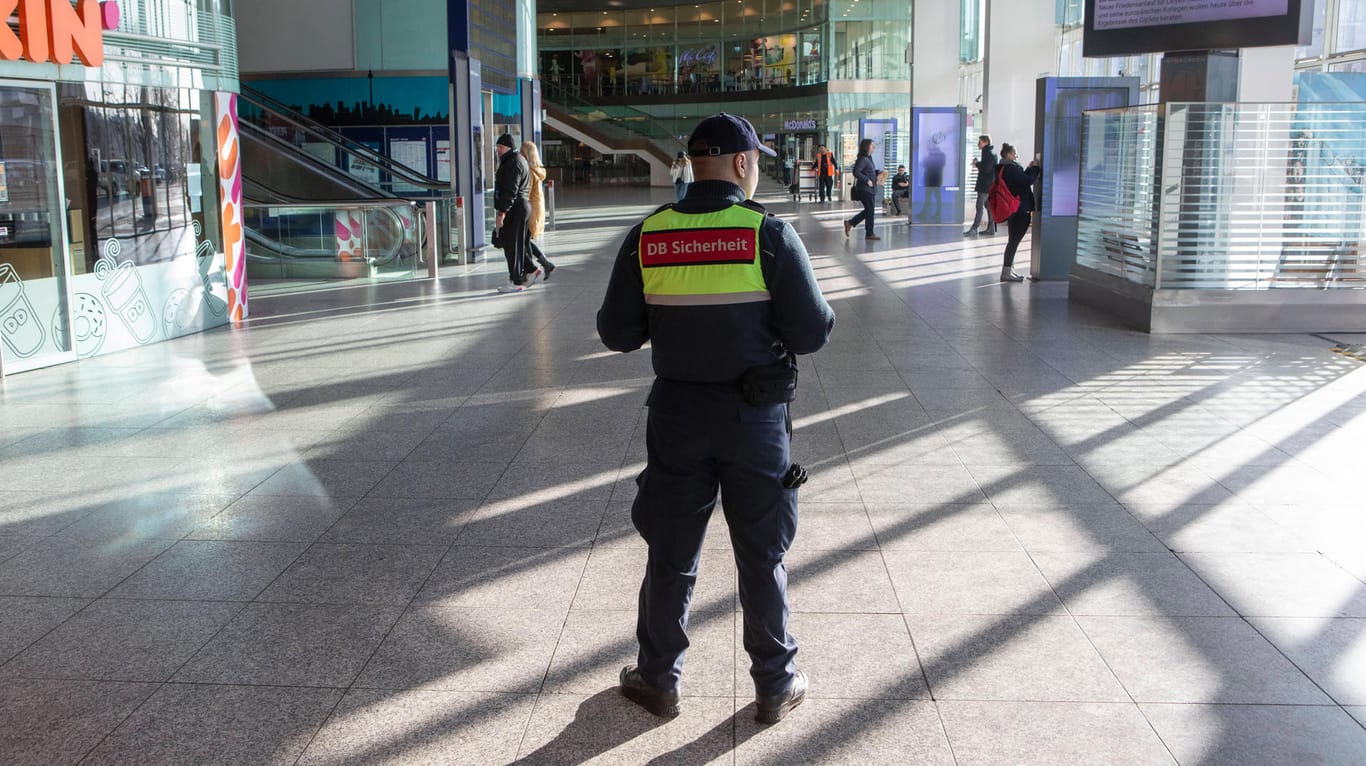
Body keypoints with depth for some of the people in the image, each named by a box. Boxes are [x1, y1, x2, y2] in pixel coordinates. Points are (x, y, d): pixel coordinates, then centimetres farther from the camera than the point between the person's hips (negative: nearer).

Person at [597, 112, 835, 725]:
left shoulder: (647, 237, -5)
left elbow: (616, 334, -1)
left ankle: (658, 680, 30)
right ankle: (776, 687, 26)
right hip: (755, 417, -2)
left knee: (671, 552, 16)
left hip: (676, 414, 2)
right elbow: (813, 332, -12)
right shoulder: (770, 235, -12)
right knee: (761, 556, 13)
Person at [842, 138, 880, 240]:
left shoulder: (868, 158, 13)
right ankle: (869, 234, 7)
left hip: (870, 189, 10)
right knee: (869, 211, -2)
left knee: (868, 211, 14)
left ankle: (849, 223, 20)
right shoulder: (862, 159, -16)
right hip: (865, 189, -10)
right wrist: (867, 180, -21)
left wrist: (878, 173, 7)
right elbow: (856, 172, -24)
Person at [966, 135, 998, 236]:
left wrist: (977, 164, -9)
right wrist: (978, 164, 7)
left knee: (980, 206, -13)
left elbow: (986, 168, -22)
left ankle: (973, 229, -16)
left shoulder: (989, 154, -15)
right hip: (989, 185, 11)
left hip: (985, 185, -11)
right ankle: (991, 228, 17)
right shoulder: (990, 153, 17)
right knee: (988, 205, 13)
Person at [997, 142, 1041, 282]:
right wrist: (1035, 168, -5)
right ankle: (1006, 272, -5)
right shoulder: (1011, 168, -18)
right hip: (1020, 210, -10)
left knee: (1013, 240, 15)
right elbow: (1028, 180, -19)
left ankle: (1009, 270, 20)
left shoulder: (1004, 168, 12)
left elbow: (1020, 180, 20)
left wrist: (1029, 168, 12)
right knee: (1014, 240, -6)